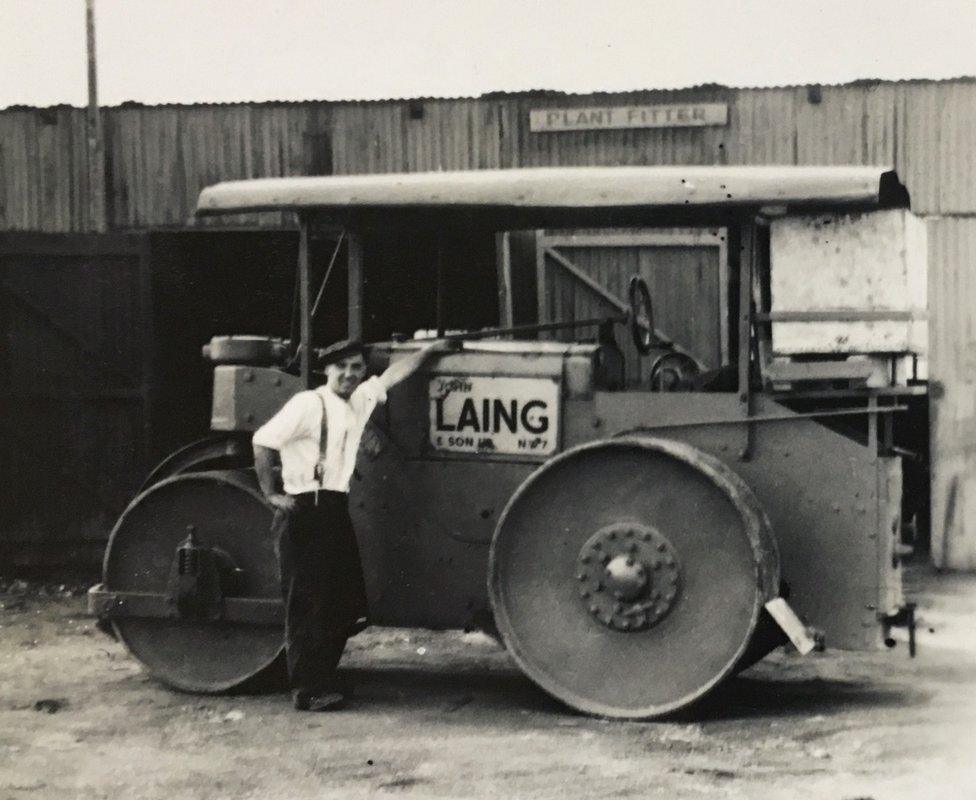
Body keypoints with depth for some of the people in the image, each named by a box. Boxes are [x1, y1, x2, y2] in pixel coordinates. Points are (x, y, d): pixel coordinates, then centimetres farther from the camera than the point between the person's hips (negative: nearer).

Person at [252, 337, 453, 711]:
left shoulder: (360, 401, 11)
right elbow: (262, 441, -12)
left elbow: (393, 374, 20)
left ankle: (323, 678, 21)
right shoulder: (309, 403, -11)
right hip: (304, 511, -8)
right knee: (307, 602, -6)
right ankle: (306, 690, -5)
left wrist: (429, 350, 18)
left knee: (343, 602, 10)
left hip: (336, 510, 8)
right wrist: (272, 494, -11)